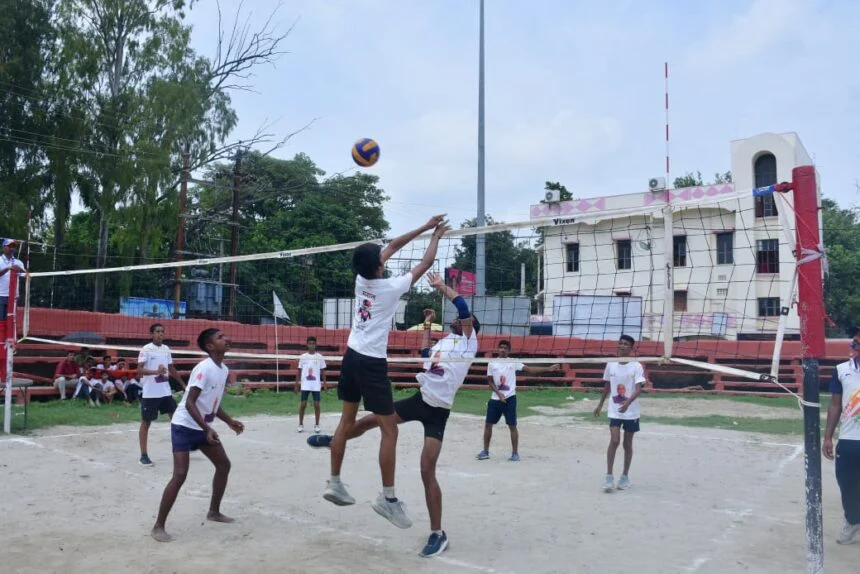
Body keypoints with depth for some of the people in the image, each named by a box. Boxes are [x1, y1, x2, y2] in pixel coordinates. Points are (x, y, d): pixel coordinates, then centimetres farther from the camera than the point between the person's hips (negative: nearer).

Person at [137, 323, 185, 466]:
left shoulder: (166, 349, 9)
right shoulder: (146, 349, -11)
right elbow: (139, 370, -20)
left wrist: (183, 384, 21)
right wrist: (156, 371, -36)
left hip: (166, 391, 7)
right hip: (150, 393, -6)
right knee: (146, 422, 3)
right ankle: (144, 455, 9)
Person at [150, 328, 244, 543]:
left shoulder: (224, 369, 5)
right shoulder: (204, 368, -22)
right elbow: (189, 404, -26)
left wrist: (229, 421, 10)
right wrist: (208, 429, -31)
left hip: (203, 427, 9)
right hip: (184, 426, -9)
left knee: (224, 465, 13)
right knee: (180, 475, -15)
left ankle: (214, 512, 28)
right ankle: (158, 526, -5)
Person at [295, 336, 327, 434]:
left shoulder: (319, 357, 1)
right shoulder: (303, 357, 4)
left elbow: (323, 371, 5)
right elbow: (299, 371, 8)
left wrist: (324, 383, -2)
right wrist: (296, 385, 5)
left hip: (316, 385, -1)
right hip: (305, 385, 1)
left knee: (316, 404, -1)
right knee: (303, 404, 1)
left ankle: (317, 425, 9)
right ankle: (301, 425, 11)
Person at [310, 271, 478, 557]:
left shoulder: (468, 341, -2)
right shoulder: (444, 341, 18)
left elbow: (465, 309, -17)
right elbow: (425, 352, 40)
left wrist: (442, 286, -9)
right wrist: (428, 324, 38)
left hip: (438, 410, -7)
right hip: (420, 399, 7)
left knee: (427, 469, -11)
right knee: (372, 419, 14)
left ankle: (438, 534, 2)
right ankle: (334, 440, 44)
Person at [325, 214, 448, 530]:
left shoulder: (361, 278, 1)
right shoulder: (391, 287, -15)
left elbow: (392, 246, 13)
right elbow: (425, 263, -3)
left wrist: (424, 228, 16)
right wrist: (436, 235, 12)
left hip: (352, 356, 8)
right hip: (372, 362, -7)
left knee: (347, 421, 15)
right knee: (389, 430, -2)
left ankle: (334, 482, 21)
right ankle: (388, 497, 0)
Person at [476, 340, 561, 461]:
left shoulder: (513, 363, -2)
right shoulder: (492, 363, 3)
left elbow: (530, 369, -7)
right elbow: (490, 381, 3)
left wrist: (549, 369, -16)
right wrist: (499, 393, -11)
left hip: (509, 398, -2)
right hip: (495, 398, 2)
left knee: (512, 426, -1)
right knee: (488, 424, 5)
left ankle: (515, 453, 9)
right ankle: (486, 451, 18)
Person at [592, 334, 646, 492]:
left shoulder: (636, 366, -9)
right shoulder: (611, 364, 2)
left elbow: (638, 389, -18)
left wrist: (628, 403, -34)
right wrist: (600, 405, 16)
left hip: (631, 412, -1)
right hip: (614, 411, 1)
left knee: (627, 444, 8)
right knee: (614, 441, -10)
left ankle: (625, 476, 22)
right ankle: (609, 476, -4)